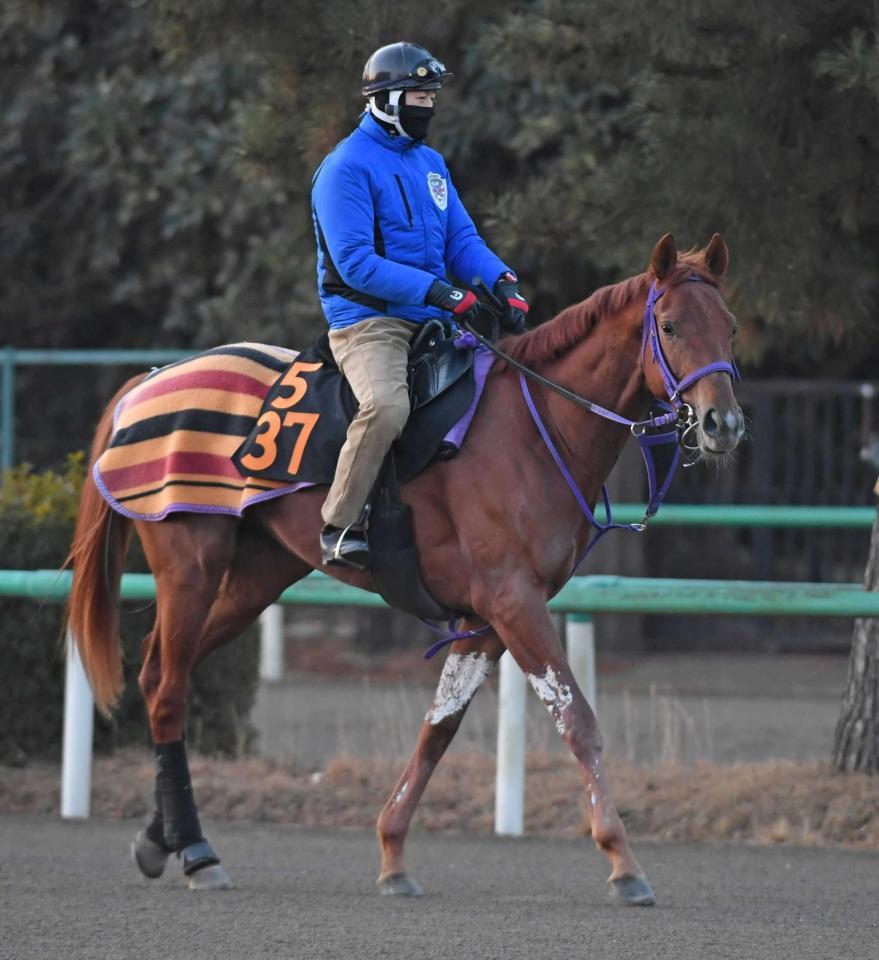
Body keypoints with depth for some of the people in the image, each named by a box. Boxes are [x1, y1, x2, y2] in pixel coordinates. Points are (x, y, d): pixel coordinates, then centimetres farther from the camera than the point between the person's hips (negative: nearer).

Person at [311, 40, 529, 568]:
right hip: (368, 321, -8)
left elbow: (462, 240, 15)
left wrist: (502, 281, -7)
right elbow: (356, 263, -17)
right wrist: (436, 291, -25)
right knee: (387, 406, -35)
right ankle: (341, 526, -25)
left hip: (431, 323, 8)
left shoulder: (431, 163, 18)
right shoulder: (348, 167, -9)